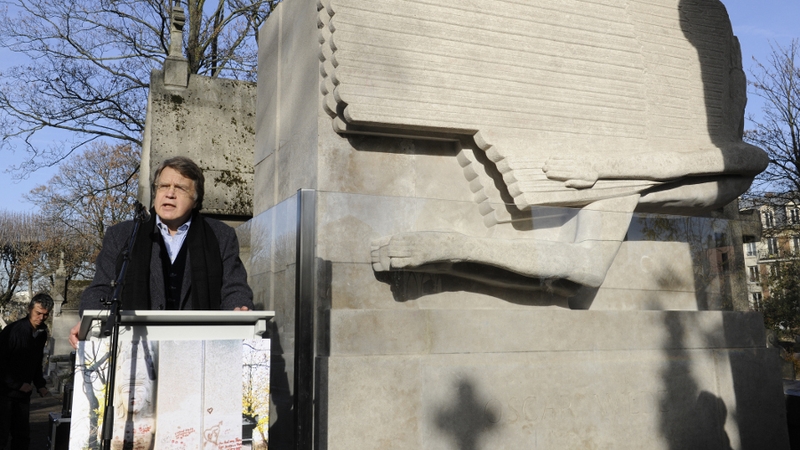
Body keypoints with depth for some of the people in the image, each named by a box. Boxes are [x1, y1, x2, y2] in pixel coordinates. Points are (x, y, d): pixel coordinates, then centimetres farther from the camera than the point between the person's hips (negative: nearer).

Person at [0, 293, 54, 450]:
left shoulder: (42, 333, 6)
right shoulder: (13, 330, -15)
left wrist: (40, 385, 5)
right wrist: (18, 385, -16)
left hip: (23, 393, 6)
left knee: (22, 436, 8)